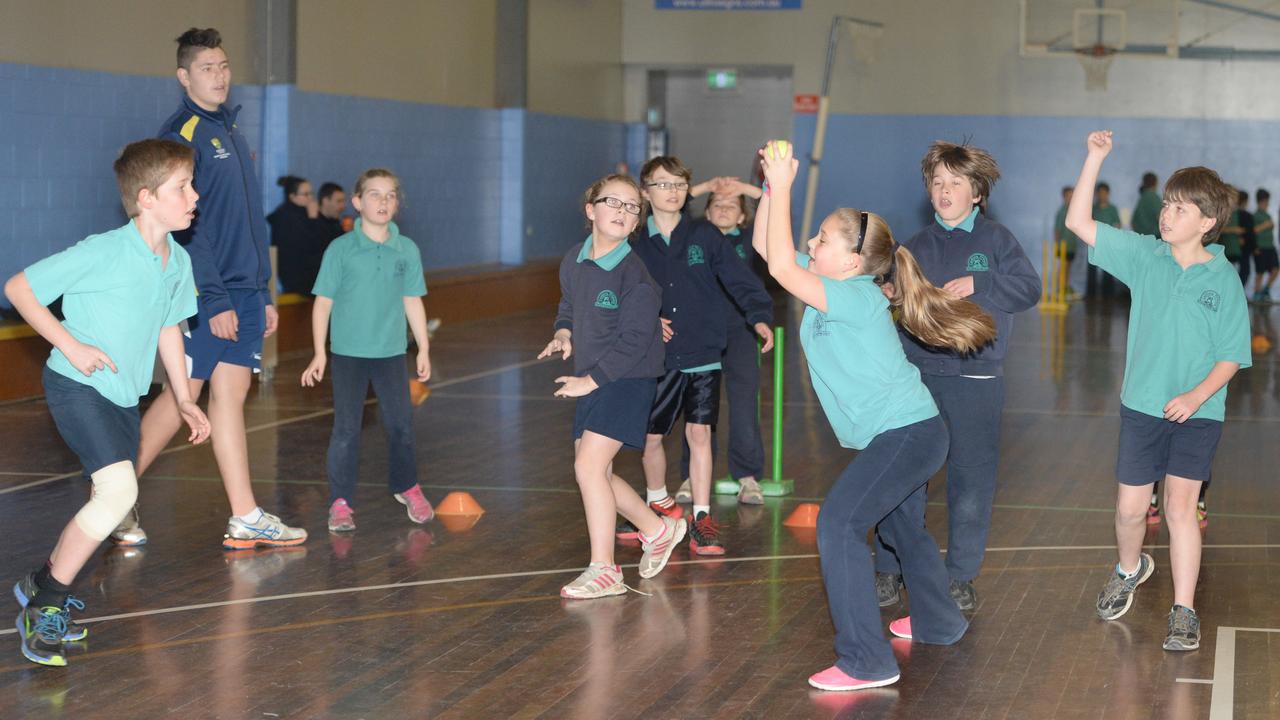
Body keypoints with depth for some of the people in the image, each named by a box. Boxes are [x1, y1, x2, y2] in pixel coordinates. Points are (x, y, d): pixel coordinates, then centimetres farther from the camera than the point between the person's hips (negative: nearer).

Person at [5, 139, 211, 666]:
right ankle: (45, 603, -9)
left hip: (125, 395, 8)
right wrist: (71, 345, -19)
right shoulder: (103, 253, -20)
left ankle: (43, 588, 31)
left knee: (112, 502, 10)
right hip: (77, 387, -8)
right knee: (120, 489, -22)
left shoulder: (178, 262, 3)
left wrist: (184, 399, 19)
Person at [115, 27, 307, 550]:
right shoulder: (181, 134, -9)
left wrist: (263, 292, 17)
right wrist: (214, 300, -19)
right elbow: (184, 226, -15)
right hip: (202, 293, -7)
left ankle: (245, 520, 4)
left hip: (244, 292, 7)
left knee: (230, 393, 5)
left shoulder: (230, 132, 17)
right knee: (182, 396, -3)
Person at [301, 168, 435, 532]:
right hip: (348, 353, -2)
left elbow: (412, 301, 9)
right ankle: (341, 501, 5)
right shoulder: (340, 249, -6)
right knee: (346, 429, -2)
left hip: (391, 352, 2)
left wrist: (423, 349, 10)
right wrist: (319, 353, -5)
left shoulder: (407, 250, 2)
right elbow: (323, 301, -3)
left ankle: (406, 487, 28)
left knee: (401, 422, 8)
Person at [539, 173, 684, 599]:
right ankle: (659, 530, 33)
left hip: (628, 380, -8)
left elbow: (633, 341, -18)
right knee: (595, 472, 11)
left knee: (589, 465, -16)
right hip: (591, 381, 8)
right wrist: (564, 333, 1)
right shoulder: (574, 260, 4)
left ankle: (603, 570, -7)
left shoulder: (636, 272, -17)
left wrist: (591, 380, -16)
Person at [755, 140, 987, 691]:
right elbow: (766, 247, 9)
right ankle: (937, 623, 50)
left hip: (907, 433, -11)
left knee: (838, 524, -19)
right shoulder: (836, 287, 5)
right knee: (903, 528, 28)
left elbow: (781, 267, -29)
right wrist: (773, 186, -3)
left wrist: (783, 188, -24)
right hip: (908, 430, 11)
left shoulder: (856, 297, -20)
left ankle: (867, 661, -19)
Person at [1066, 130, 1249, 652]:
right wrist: (1094, 159, -13)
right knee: (1131, 507, 9)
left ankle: (1183, 612, -1)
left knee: (1180, 505, -8)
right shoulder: (1145, 256, -2)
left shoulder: (1224, 280, -7)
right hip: (1141, 405, 3)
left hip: (1196, 412, -2)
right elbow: (1078, 223, -6)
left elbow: (1232, 355, -6)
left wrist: (1198, 394, -21)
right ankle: (1129, 570, 40)